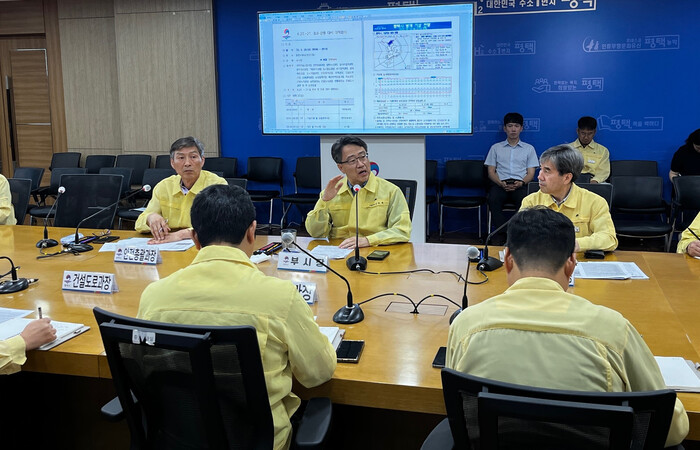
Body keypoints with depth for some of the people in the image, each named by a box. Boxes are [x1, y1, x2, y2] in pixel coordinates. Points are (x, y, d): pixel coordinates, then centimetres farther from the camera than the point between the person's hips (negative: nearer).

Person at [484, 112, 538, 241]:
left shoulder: (529, 148, 20)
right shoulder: (496, 148, 21)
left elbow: (531, 173, 12)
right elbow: (491, 171, 13)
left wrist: (521, 183, -11)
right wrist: (501, 183, -9)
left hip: (520, 185, 0)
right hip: (500, 184, 1)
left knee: (524, 200, -36)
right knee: (493, 199, -35)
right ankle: (501, 232, -27)